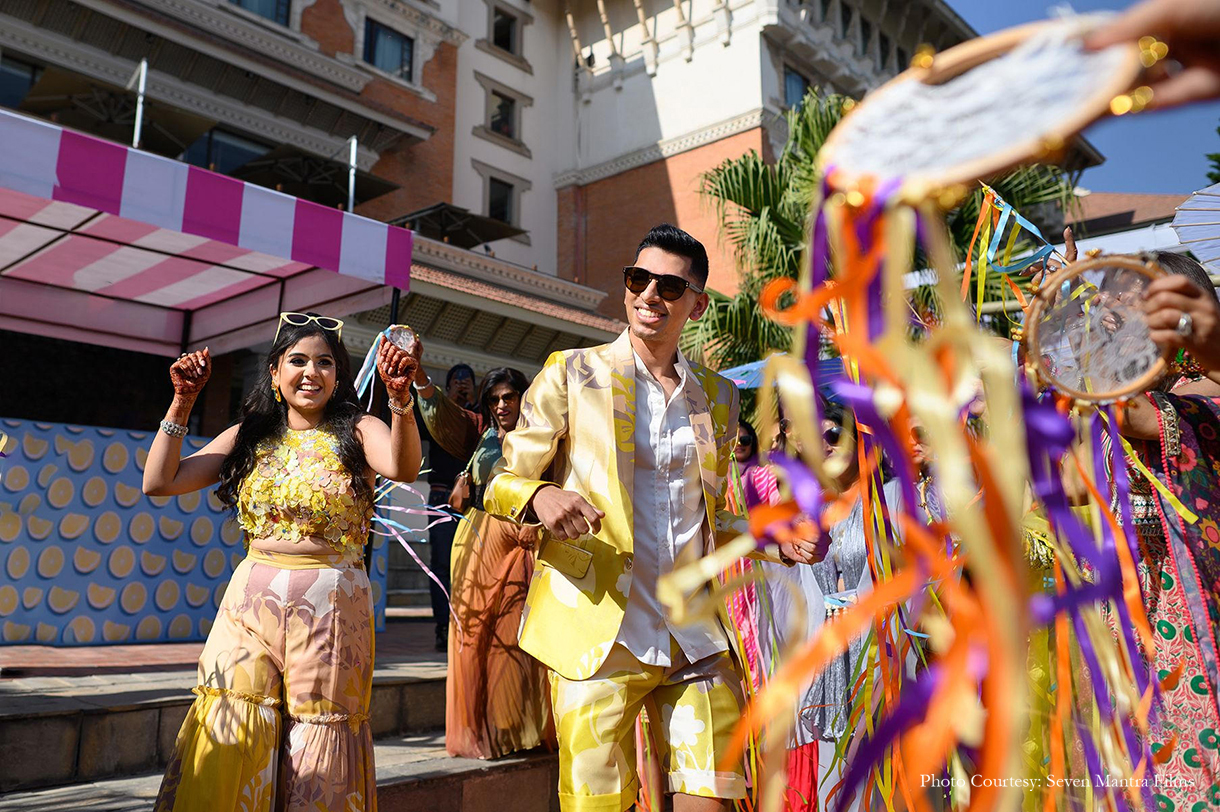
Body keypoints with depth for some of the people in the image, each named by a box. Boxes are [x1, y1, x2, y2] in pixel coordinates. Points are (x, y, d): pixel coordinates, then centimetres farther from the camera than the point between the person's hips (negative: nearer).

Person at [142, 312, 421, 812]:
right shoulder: (249, 436, 10)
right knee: (229, 745, 1)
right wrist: (182, 401, 0)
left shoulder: (356, 432, 0)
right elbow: (160, 483, 6)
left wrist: (400, 396, -37)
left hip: (330, 607, -3)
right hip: (250, 601, 3)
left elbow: (404, 469, -22)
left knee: (317, 747, 5)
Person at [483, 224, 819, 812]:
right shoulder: (571, 374, 3)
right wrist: (539, 496, -20)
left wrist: (776, 542, 4)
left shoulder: (718, 397, 14)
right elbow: (501, 482, 2)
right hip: (597, 633, -3)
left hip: (695, 637, 4)